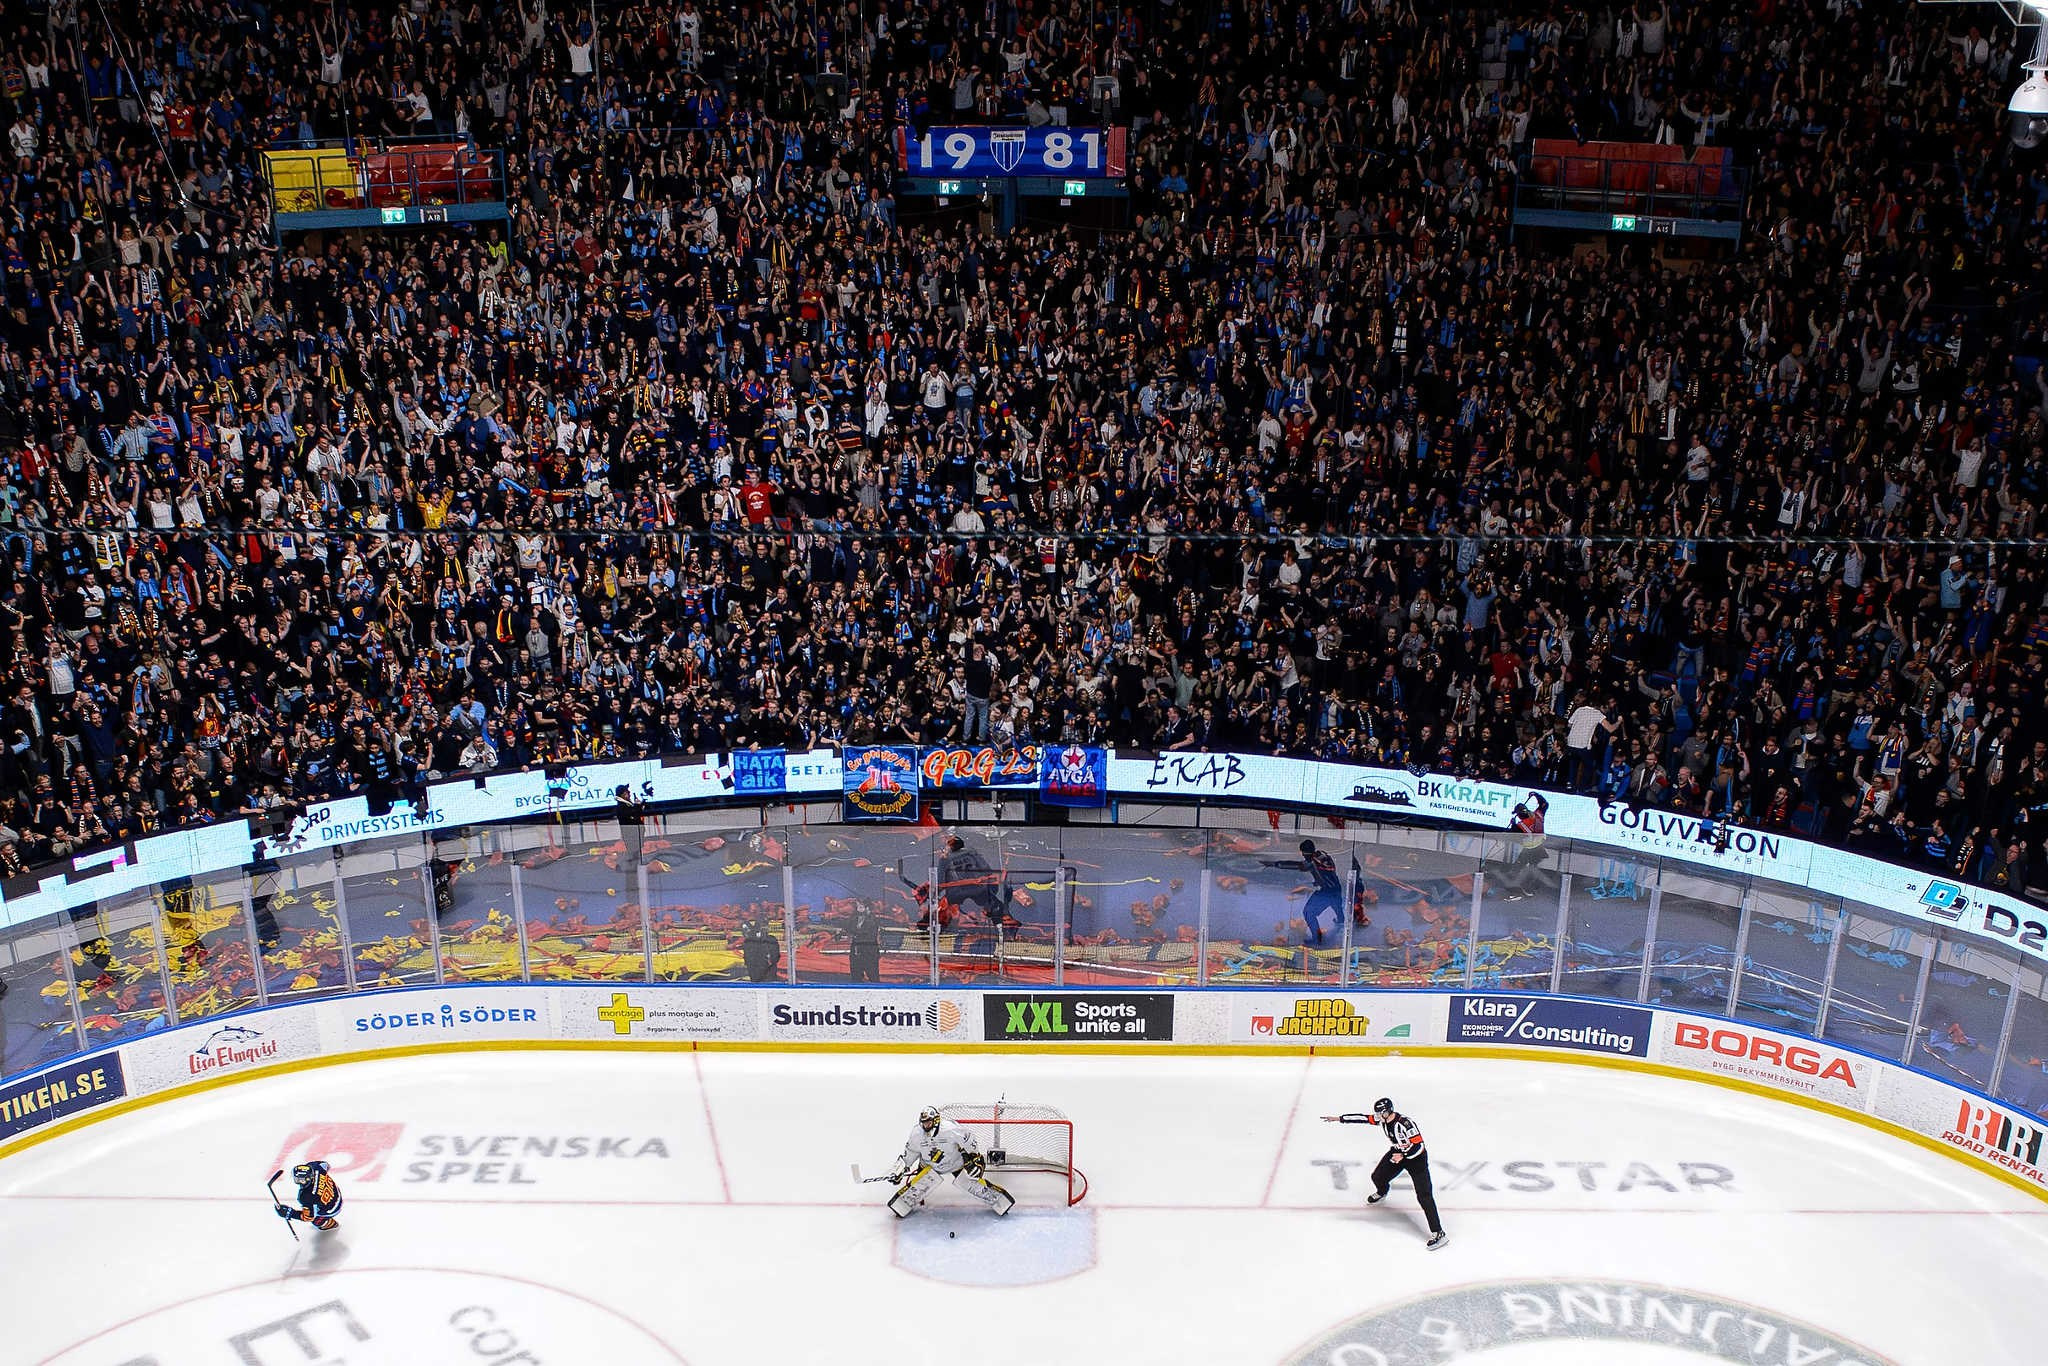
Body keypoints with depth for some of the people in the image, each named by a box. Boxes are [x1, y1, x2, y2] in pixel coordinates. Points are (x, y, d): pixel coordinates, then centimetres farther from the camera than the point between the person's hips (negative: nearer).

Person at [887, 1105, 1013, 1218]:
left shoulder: (950, 1129, -33)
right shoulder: (917, 1134, -19)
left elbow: (968, 1140, -18)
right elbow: (909, 1154, -3)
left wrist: (977, 1157, -13)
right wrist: (898, 1171, -5)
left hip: (956, 1162, -2)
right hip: (930, 1166, 2)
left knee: (974, 1183, -6)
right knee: (917, 1184, -15)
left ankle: (1000, 1201, 8)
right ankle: (901, 1206, 9)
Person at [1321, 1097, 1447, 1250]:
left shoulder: (1405, 1123, -34)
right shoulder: (1382, 1118, -11)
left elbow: (1418, 1145, -32)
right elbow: (1363, 1118, -4)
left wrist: (1402, 1156, -32)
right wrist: (1339, 1118, -4)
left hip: (1415, 1157, -8)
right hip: (1398, 1152, 8)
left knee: (1424, 1196, -14)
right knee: (1378, 1177, 14)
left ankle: (1438, 1233, -13)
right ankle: (1381, 1193, 52)